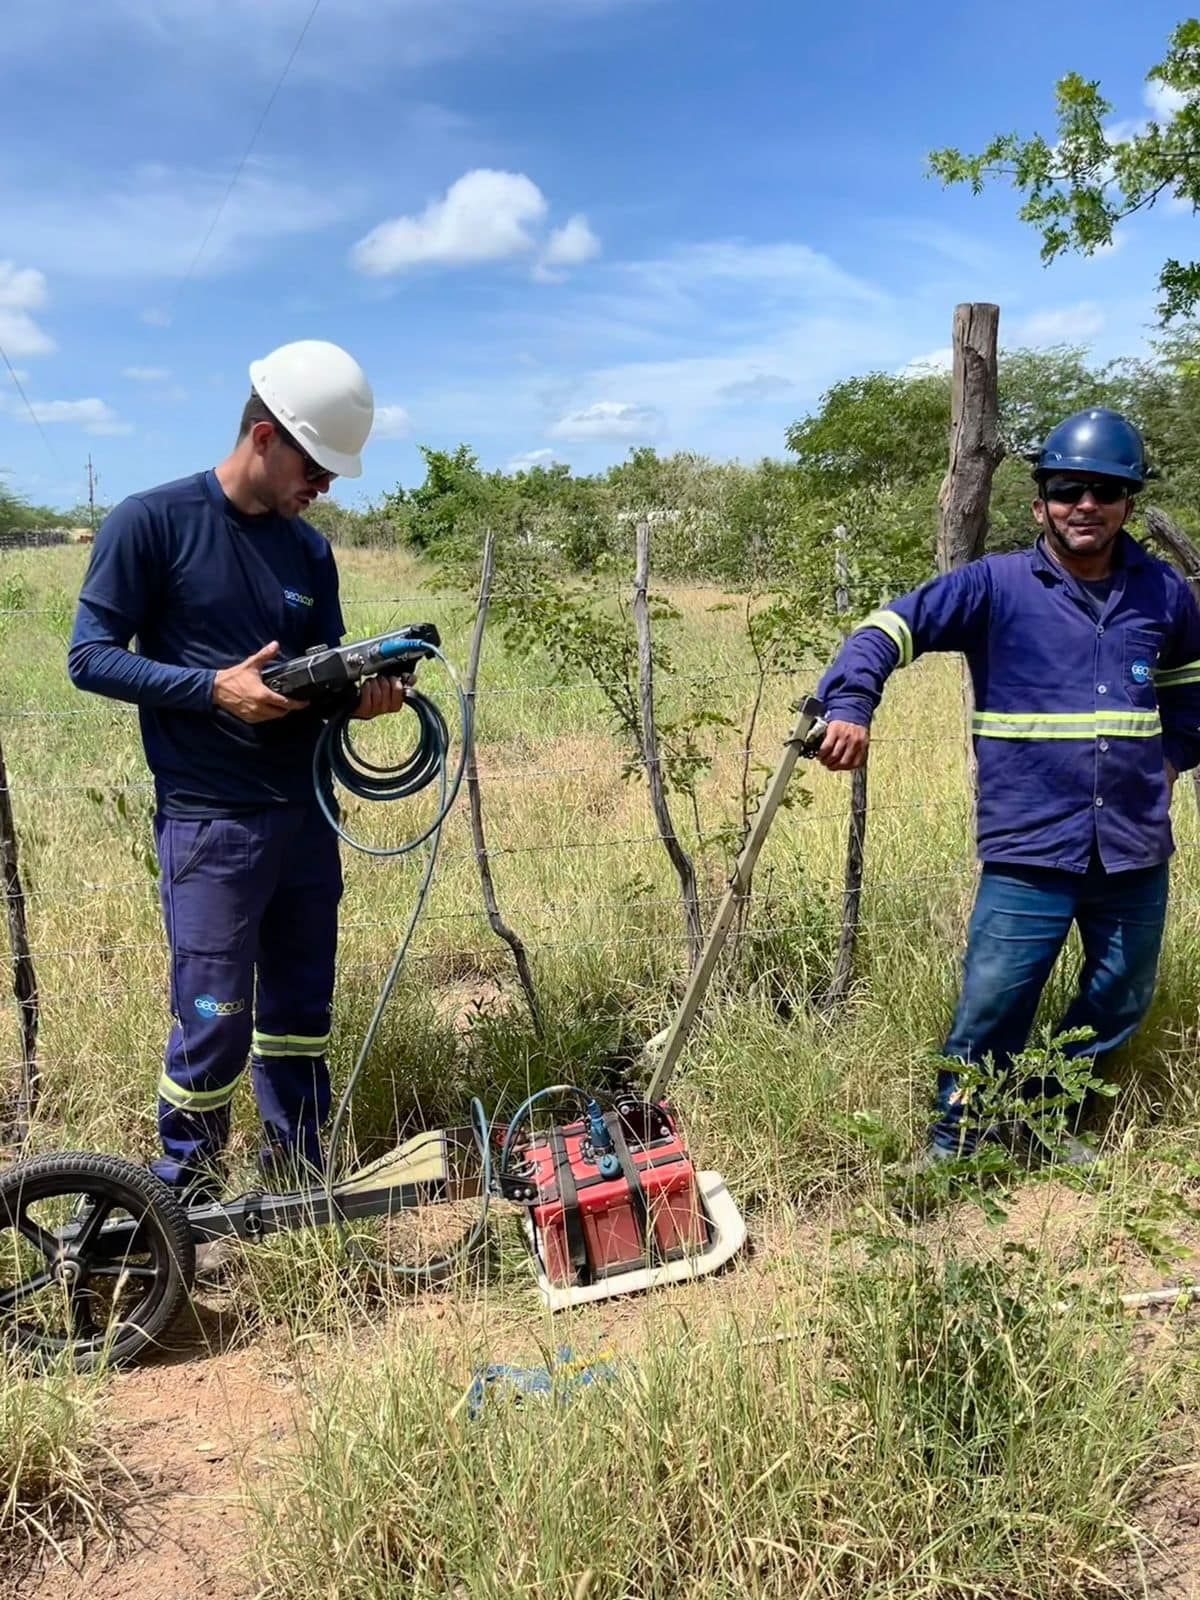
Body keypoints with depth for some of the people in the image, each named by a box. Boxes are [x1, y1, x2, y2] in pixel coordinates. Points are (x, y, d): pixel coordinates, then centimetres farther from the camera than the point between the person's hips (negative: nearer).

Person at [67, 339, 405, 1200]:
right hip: (208, 824, -6)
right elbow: (91, 656, -8)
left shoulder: (310, 550, 10)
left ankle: (299, 1187, 27)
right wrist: (215, 687, -20)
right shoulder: (151, 522, -7)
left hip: (305, 814, 6)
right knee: (214, 1022, -3)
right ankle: (186, 1207, 18)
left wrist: (361, 693, -10)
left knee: (301, 1011, 12)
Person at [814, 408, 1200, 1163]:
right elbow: (891, 627, -10)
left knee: (1120, 1002, 18)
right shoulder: (997, 584, -6)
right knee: (992, 1010, -2)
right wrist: (850, 705, -27)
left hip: (1136, 847, 5)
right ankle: (952, 1146, 19)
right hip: (1032, 849, -4)